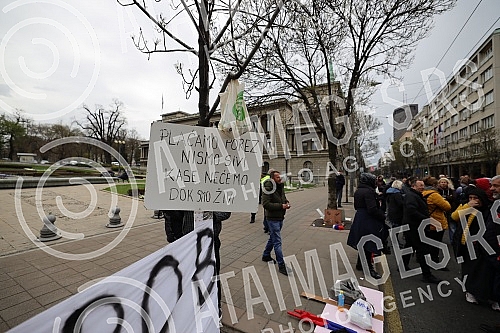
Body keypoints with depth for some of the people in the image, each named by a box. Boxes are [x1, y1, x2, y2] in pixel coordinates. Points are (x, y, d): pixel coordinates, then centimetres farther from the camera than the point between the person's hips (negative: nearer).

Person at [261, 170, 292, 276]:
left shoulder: (281, 187, 7)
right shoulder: (268, 189, -19)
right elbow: (265, 204, -25)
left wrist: (287, 202, 0)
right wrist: (281, 206, -24)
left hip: (280, 217, 9)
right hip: (272, 218, -9)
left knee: (273, 238, 22)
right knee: (277, 242, -3)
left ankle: (266, 256, 41)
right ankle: (281, 266, 7)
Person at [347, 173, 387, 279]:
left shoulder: (357, 191, 9)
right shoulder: (368, 191, -19)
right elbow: (372, 209, -23)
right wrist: (383, 217, -13)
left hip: (359, 219, 9)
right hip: (368, 221, -9)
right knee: (369, 245, 2)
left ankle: (360, 264, 32)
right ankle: (369, 267, 13)